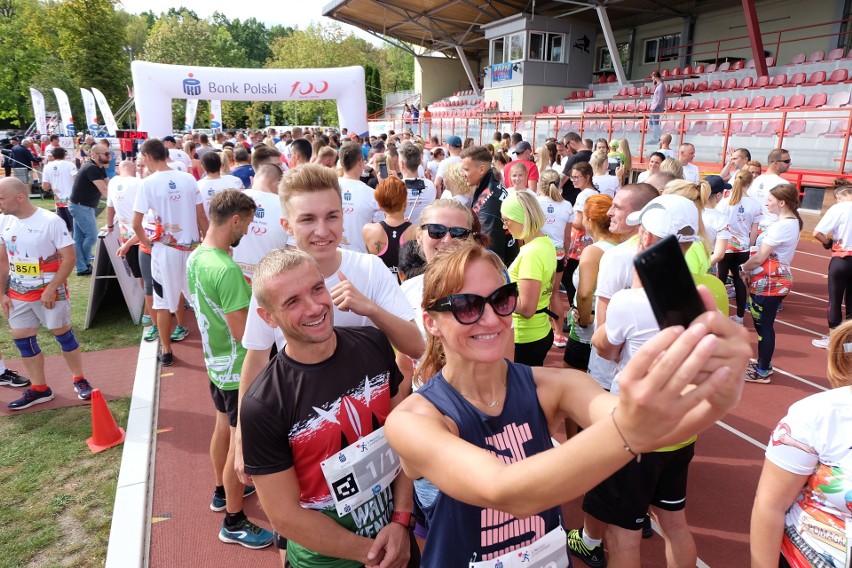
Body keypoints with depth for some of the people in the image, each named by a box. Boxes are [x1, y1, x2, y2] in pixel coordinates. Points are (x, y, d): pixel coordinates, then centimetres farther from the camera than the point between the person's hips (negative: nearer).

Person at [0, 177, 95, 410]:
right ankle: (39, 389, 22)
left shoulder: (51, 221, -17)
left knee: (63, 334, 5)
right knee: (22, 339, 9)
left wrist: (51, 289, -20)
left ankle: (79, 380, 22)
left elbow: (69, 258, -17)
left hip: (49, 292, -6)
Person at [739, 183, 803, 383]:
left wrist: (743, 269, -2)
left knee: (764, 325, 1)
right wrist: (749, 269, 3)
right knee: (762, 323, 18)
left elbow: (760, 257, -20)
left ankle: (762, 372, 12)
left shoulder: (782, 225, -21)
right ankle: (763, 364, 31)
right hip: (770, 281, 10)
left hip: (769, 283, -10)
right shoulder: (791, 222, 12)